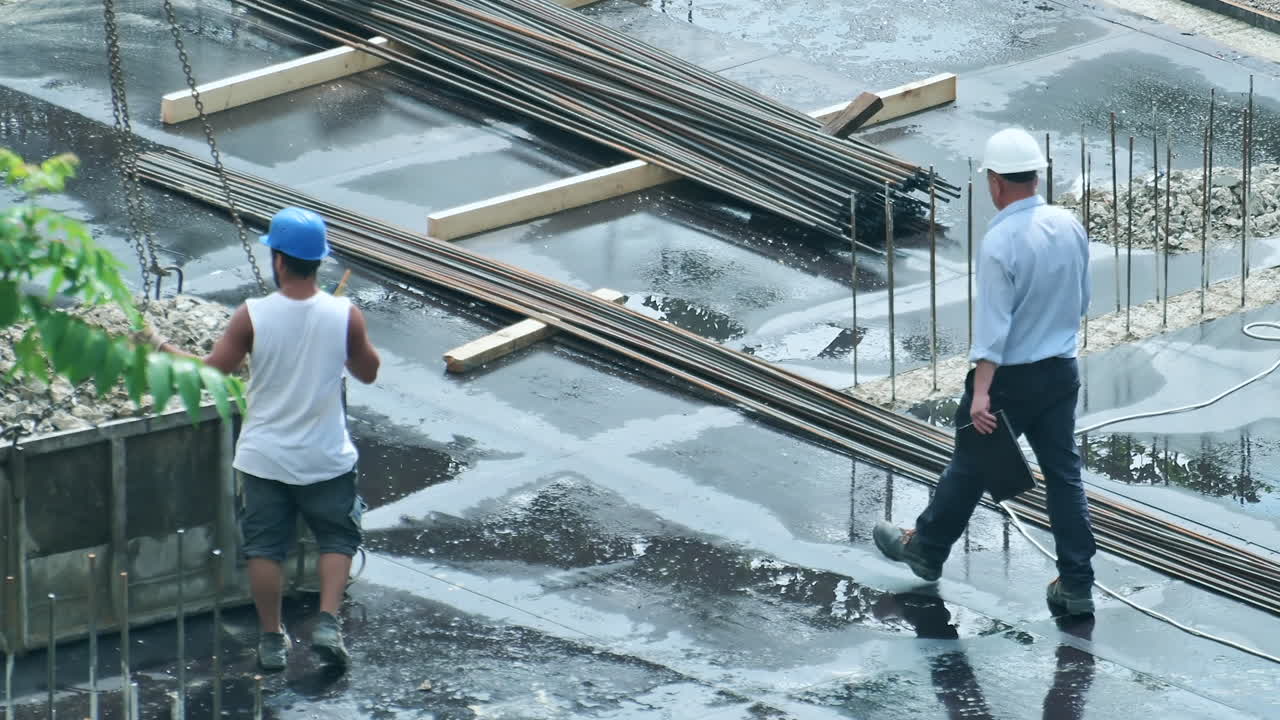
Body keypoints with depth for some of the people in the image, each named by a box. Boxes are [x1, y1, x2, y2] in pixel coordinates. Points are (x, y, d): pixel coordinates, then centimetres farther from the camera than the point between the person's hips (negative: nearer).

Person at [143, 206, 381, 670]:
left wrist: (162, 347, 6)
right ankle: (328, 623, 2)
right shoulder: (345, 316, -14)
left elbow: (210, 374, -8)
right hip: (326, 458, 1)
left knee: (265, 546, 13)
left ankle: (272, 640, 17)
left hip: (265, 458, 0)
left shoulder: (252, 317, -17)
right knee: (337, 538, 17)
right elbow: (368, 372, 1)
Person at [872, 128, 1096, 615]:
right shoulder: (1069, 226, -1)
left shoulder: (1000, 243, -22)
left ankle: (926, 548, 33)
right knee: (1064, 474, 8)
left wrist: (980, 393, -28)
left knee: (969, 465, 13)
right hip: (1061, 370, 5)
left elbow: (993, 324, -26)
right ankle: (1076, 585, 6)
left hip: (1009, 376, -5)